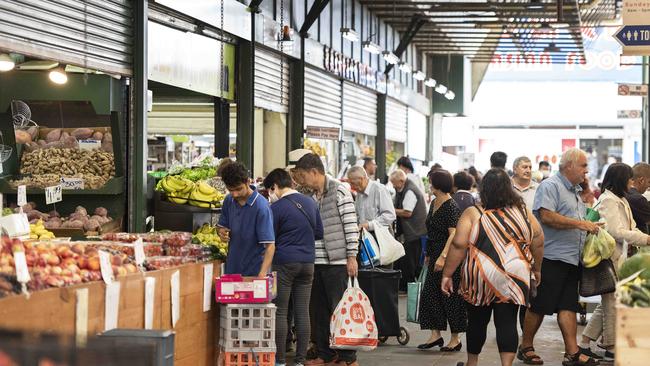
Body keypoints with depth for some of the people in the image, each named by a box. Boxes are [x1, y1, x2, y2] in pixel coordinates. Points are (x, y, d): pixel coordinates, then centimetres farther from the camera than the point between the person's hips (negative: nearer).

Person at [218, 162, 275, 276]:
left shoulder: (261, 206, -18)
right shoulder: (229, 201, 2)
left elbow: (270, 245, -21)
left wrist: (262, 274, -33)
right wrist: (221, 232, -6)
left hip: (254, 271, -6)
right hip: (232, 269, 6)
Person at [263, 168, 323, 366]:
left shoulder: (277, 208, -9)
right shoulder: (310, 203, 8)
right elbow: (319, 233, 15)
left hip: (284, 263, -5)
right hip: (307, 263, 5)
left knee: (280, 312, 2)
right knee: (303, 312, 6)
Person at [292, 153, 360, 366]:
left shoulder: (339, 191, -7)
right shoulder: (309, 197, 14)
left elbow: (351, 225, -10)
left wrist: (352, 256, -14)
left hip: (336, 261, -7)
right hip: (316, 262, 7)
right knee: (320, 311, 10)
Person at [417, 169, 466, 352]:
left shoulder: (451, 206, -15)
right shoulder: (434, 203, 12)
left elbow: (453, 234, -21)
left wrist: (442, 257, -28)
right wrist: (428, 255, 21)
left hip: (449, 257, -9)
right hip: (436, 255, 9)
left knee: (450, 297, -1)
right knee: (429, 294, 6)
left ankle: (456, 339, 8)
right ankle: (435, 335, 12)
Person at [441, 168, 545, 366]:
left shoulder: (473, 214, -5)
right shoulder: (523, 211, 4)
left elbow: (459, 245, -11)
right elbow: (538, 241, 8)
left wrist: (447, 274, -6)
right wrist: (536, 269, 20)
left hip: (480, 279, -1)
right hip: (513, 278, 1)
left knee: (477, 321, 14)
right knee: (507, 322, 3)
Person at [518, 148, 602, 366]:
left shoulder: (575, 191, 21)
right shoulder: (550, 186, -9)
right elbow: (547, 216, -22)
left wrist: (591, 227, 13)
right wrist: (580, 224, -20)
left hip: (571, 258, 9)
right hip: (551, 257, -9)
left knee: (568, 306, 5)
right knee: (539, 306, -1)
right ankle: (526, 348, 12)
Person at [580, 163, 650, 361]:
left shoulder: (621, 201, 18)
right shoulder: (608, 200, -14)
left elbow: (631, 228, 15)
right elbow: (616, 231, -20)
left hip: (619, 258, 10)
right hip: (610, 258, -10)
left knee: (607, 303, 13)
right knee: (612, 303, -1)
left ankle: (585, 343, 17)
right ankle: (611, 346, 8)